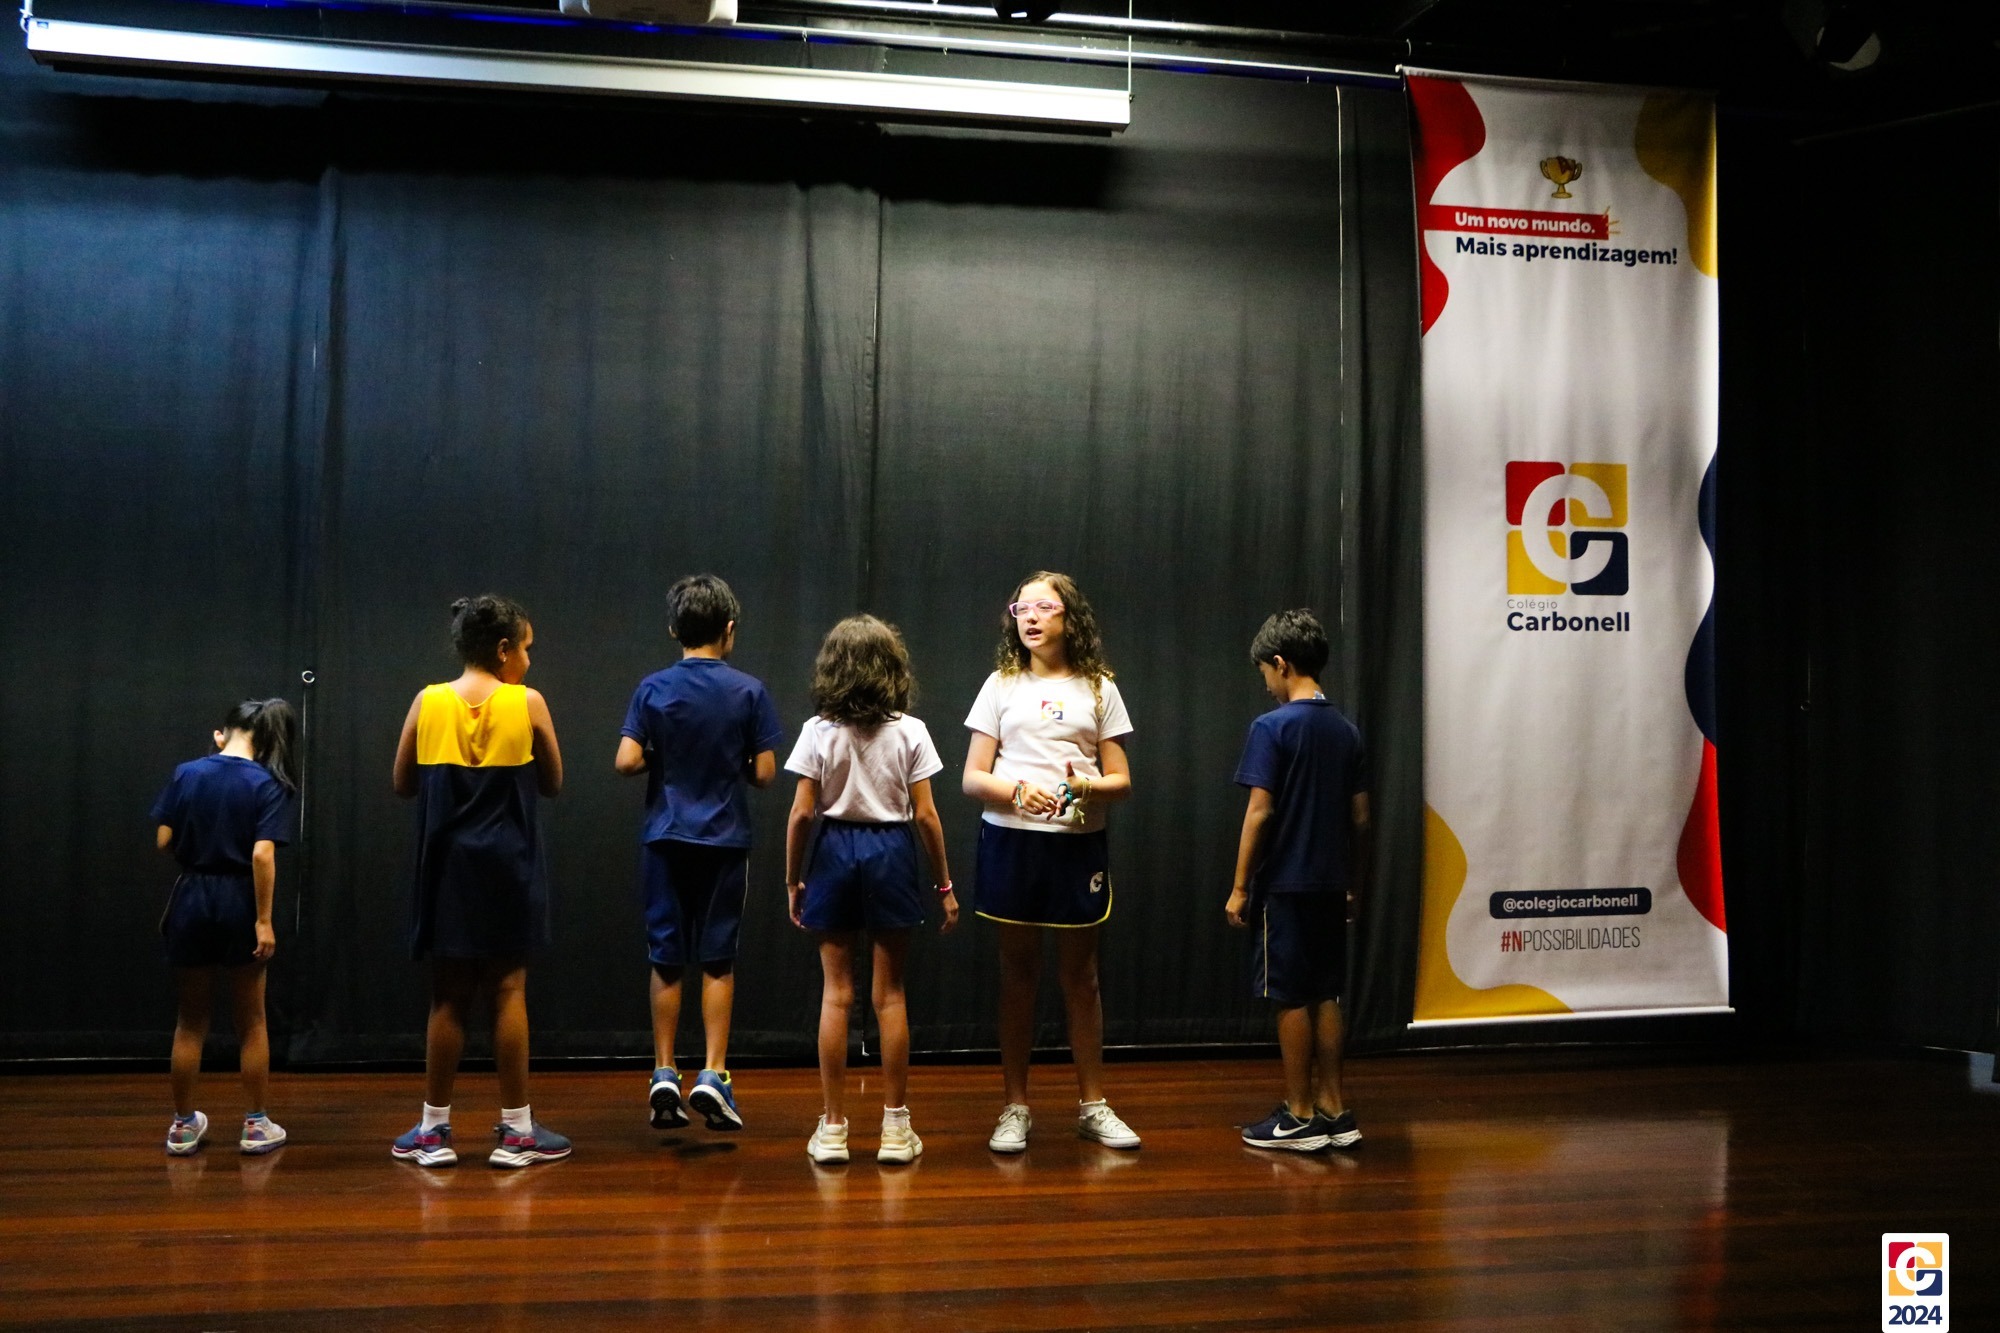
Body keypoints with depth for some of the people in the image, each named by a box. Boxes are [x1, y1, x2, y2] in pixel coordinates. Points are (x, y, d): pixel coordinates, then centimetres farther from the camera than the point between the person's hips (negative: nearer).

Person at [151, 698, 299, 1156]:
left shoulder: (187, 773, 0)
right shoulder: (267, 784, -8)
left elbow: (163, 841, -1)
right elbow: (262, 854, -16)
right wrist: (264, 920, -14)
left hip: (192, 900, 2)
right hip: (239, 903, -2)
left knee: (190, 1021, 13)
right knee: (250, 1022, 10)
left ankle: (184, 1125, 19)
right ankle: (255, 1125, 15)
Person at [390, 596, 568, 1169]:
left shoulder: (428, 702, -2)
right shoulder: (527, 704, -7)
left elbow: (403, 784, 6)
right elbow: (552, 783, 2)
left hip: (448, 867, 2)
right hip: (508, 865, -2)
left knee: (449, 997, 9)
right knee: (508, 992, 4)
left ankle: (434, 1130, 15)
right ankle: (516, 1130, 8)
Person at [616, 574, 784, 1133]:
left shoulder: (653, 688, -3)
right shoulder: (748, 690, -6)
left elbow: (627, 761, -10)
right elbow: (765, 772, -5)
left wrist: (664, 760, 9)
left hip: (666, 839, 1)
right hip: (725, 840, -1)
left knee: (666, 960, 9)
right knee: (718, 961, 6)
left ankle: (664, 1075, 11)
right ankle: (713, 1075, 1)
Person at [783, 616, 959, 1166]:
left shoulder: (818, 731, -4)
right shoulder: (910, 731, -4)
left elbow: (801, 815, -6)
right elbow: (924, 815, -4)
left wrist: (792, 879, 5)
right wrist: (944, 883, 4)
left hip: (834, 853, 0)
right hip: (891, 853, 0)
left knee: (836, 993, 5)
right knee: (890, 994, 7)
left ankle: (833, 1127, 8)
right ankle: (895, 1126, 11)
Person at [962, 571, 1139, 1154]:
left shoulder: (1098, 689, 8)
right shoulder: (1000, 686, 6)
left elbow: (1121, 780, 6)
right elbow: (972, 778, 2)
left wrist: (1084, 788, -16)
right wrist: (1018, 791, -18)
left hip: (1078, 842, 0)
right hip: (1011, 840, 0)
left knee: (1080, 976, 7)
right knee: (1017, 974, 5)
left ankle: (1092, 1104, 17)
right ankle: (1015, 1109, 13)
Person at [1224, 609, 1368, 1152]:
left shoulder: (1273, 727, -12)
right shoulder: (1346, 730, 7)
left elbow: (1260, 812, -15)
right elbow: (1360, 817, 10)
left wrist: (1239, 888, -9)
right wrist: (1352, 883, 19)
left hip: (1284, 885, -6)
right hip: (1330, 885, 6)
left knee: (1291, 999, 1)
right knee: (1325, 996, 12)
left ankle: (1299, 1117, 7)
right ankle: (1333, 1112, 16)